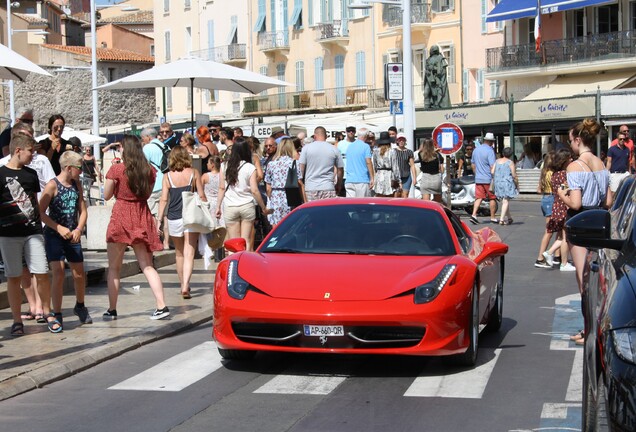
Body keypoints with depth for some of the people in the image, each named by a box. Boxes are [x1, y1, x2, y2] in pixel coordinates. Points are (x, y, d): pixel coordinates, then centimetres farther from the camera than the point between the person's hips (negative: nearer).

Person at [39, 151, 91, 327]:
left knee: (79, 274, 12)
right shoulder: (53, 185, -11)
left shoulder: (77, 185, 7)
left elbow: (83, 210, 9)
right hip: (54, 235, -6)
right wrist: (59, 228, -20)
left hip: (72, 236, 6)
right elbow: (41, 212, -15)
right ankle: (57, 315, -6)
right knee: (58, 273, -15)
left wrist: (79, 229, -8)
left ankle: (80, 307, 37)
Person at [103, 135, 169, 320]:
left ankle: (112, 309, 7)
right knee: (147, 265, 7)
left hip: (120, 217, -4)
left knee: (114, 267, 7)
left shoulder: (116, 170, -9)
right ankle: (161, 306, -4)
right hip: (142, 218, 4)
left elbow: (106, 195, 0)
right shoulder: (149, 170, 2)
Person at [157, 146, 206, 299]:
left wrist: (159, 219, -1)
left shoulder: (167, 176, -1)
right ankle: (185, 286, -19)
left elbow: (164, 199, -4)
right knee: (189, 254, -5)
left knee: (179, 253, 17)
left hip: (174, 218, 1)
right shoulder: (194, 173, -2)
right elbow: (201, 196, 0)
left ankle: (183, 285, 27)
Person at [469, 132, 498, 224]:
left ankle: (474, 214, -13)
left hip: (478, 179, 6)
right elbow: (492, 166, -17)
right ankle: (492, 217, 11)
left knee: (479, 197, 4)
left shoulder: (476, 150, 10)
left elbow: (473, 165, 18)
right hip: (489, 179, -6)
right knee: (492, 198, 6)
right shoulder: (490, 151, -13)